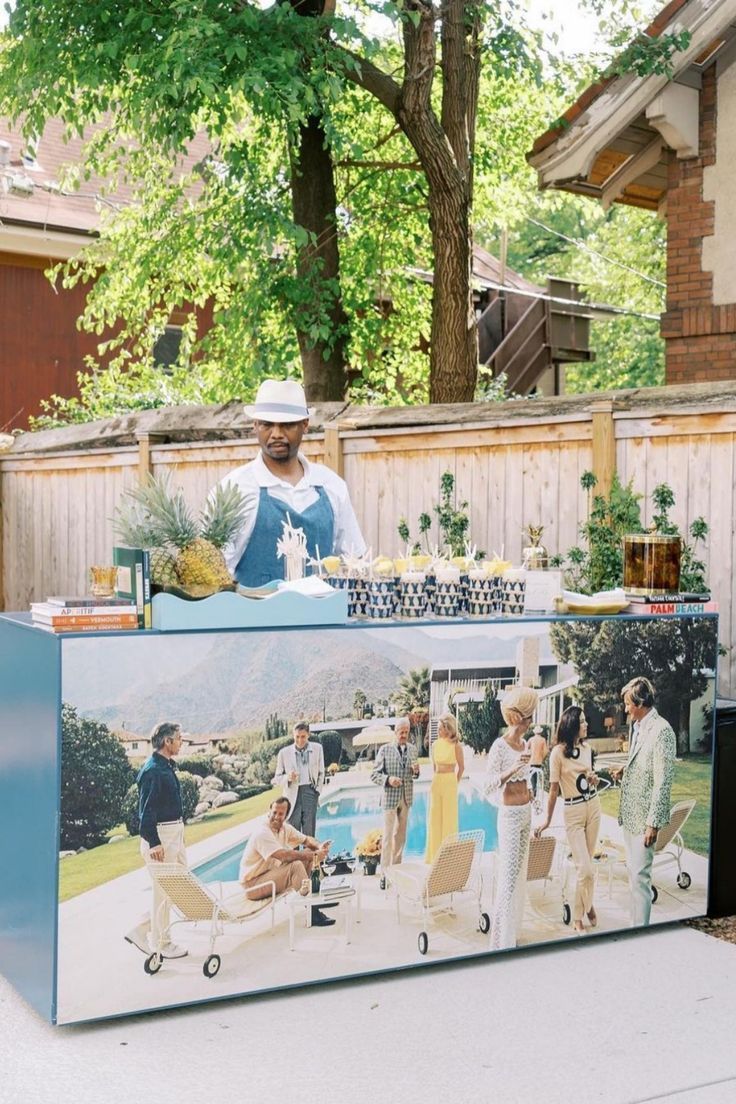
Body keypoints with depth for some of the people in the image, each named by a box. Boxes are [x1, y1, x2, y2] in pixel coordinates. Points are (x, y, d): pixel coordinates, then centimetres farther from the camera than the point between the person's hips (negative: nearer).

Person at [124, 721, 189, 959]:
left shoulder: (167, 766, 13)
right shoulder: (153, 770, -17)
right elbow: (146, 810, -20)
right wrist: (153, 843, -23)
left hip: (175, 834, 10)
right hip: (160, 836, -10)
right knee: (163, 891, 0)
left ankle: (141, 931, 19)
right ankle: (161, 944, 12)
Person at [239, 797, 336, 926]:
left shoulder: (284, 828, 2)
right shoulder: (262, 833, -25)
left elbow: (307, 840, 11)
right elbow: (285, 856, -35)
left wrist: (319, 846, -13)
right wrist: (314, 855, -30)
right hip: (253, 884, -9)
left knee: (308, 854, 1)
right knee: (296, 865, -28)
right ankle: (313, 914, -26)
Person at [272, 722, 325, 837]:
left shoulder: (317, 749, 8)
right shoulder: (284, 753, 4)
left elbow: (321, 773, 16)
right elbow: (277, 778, 7)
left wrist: (317, 790, 6)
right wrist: (287, 778, -13)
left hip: (310, 792, 1)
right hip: (292, 795, -1)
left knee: (309, 833, -1)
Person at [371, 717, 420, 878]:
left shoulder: (412, 749, 7)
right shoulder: (385, 750, -7)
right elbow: (374, 775, -6)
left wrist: (416, 770, -6)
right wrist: (388, 779, -24)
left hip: (406, 798, 5)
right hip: (390, 797, -5)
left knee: (400, 835, 12)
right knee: (388, 836, -3)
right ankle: (385, 874, 0)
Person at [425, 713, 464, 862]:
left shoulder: (456, 745, -9)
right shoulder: (435, 744, 5)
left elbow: (461, 767, 1)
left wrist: (454, 783, 8)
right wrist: (437, 780, 16)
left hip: (449, 784, -5)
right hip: (436, 783, 5)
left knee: (449, 819, 2)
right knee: (434, 819, 8)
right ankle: (434, 855, 17)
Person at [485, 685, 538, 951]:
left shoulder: (524, 743, 7)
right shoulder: (500, 746, -16)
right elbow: (489, 786, -21)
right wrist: (512, 769, -32)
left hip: (526, 812, 8)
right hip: (510, 815, -8)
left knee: (520, 871, 14)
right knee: (509, 874, -5)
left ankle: (513, 931, 26)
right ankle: (503, 942, 2)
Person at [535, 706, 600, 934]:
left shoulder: (586, 748, 5)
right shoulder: (559, 752, -13)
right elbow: (554, 789, -9)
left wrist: (594, 779, -4)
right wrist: (548, 820, -5)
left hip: (593, 806, 6)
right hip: (573, 812, -6)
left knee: (586, 864, 10)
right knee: (586, 870, -8)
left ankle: (578, 916, 25)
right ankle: (587, 905, 18)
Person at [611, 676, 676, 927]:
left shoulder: (661, 731, -18)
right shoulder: (637, 727, 10)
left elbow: (663, 782, -20)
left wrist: (653, 823, -20)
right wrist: (624, 771, 3)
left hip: (644, 817, -9)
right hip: (629, 813, 9)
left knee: (640, 875, -5)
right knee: (633, 872, 16)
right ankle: (635, 925, 26)